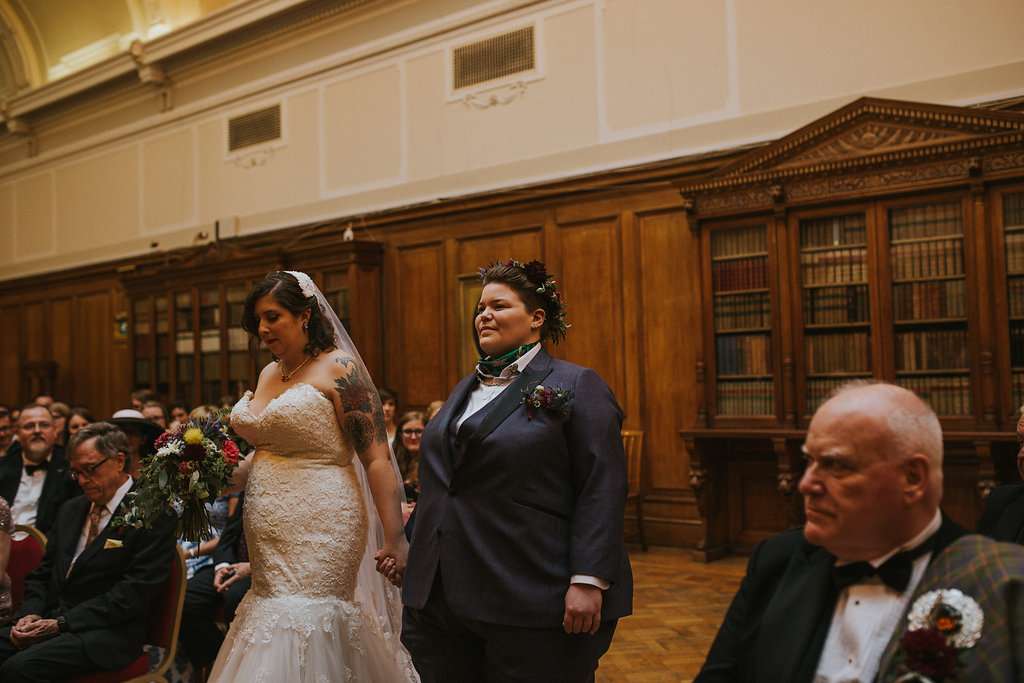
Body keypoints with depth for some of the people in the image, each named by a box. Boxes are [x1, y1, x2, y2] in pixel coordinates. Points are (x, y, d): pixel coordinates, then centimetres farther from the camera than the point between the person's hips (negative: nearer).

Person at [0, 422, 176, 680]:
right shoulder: (71, 509, 18)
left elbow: (134, 593, -13)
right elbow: (43, 573, 20)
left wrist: (60, 623, -15)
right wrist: (30, 614, -2)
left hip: (107, 634, -7)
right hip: (49, 620, 7)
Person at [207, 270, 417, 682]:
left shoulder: (339, 368, -10)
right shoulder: (268, 375, 13)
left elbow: (377, 459, -14)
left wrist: (394, 540, -19)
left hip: (319, 531, -7)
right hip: (271, 538, 8)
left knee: (292, 645, -9)